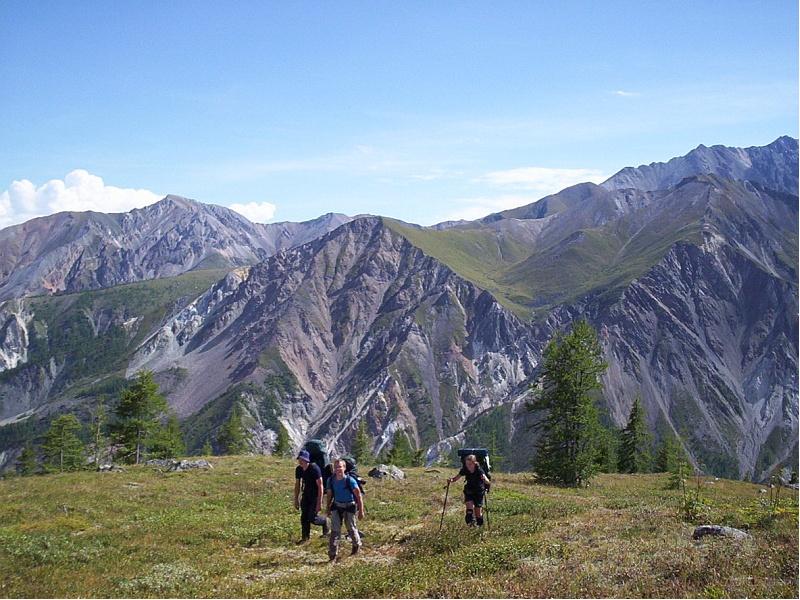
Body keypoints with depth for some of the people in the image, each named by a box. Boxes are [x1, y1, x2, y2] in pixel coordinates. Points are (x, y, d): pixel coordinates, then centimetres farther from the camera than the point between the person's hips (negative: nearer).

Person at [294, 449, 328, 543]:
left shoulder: (314, 469, -24)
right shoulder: (298, 469, -5)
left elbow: (320, 486, -22)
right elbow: (297, 485, 8)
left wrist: (319, 503, -24)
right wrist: (296, 500, 9)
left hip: (316, 495, -6)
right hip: (306, 495, 6)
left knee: (312, 518, -8)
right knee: (304, 517, 1)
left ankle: (324, 521, 23)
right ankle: (305, 537, 14)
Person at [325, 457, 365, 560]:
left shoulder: (350, 481, -18)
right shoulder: (331, 480, -6)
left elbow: (358, 496, -13)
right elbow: (330, 495, 10)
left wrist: (361, 511, -13)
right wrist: (328, 508, 12)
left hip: (349, 506, -3)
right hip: (337, 506, 3)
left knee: (351, 529, 10)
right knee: (335, 530, -6)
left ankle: (357, 545, 39)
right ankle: (332, 554, -3)